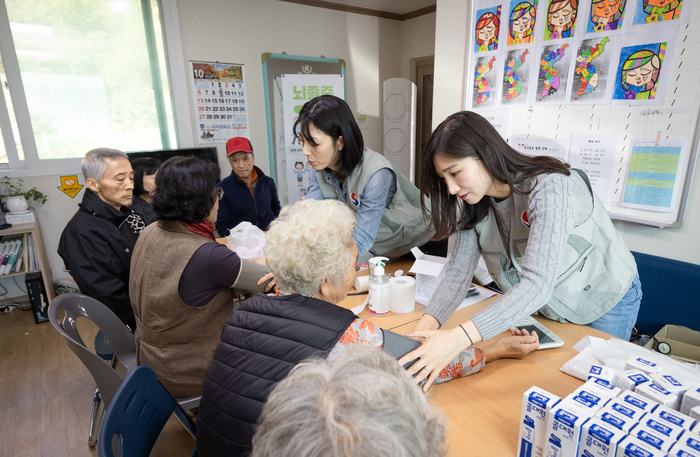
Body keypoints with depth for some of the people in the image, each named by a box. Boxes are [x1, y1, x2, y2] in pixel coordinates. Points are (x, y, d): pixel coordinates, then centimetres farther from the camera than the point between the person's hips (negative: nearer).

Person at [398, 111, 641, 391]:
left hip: (606, 303, -4)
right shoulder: (475, 203, -15)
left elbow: (537, 285, -47)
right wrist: (427, 324, -36)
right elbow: (459, 270, -19)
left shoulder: (549, 188, -36)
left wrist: (459, 338, -57)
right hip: (549, 309, 5)